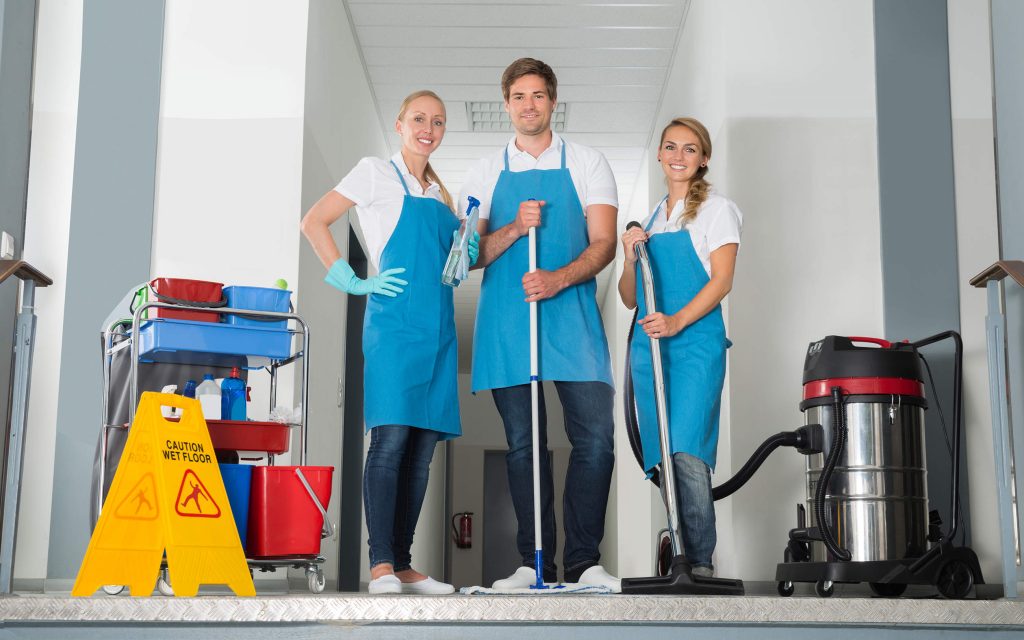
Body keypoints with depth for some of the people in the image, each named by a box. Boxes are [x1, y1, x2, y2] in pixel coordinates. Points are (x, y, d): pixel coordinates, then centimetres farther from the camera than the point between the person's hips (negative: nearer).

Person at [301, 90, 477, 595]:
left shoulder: (439, 193, 23)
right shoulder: (378, 173, 5)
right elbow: (314, 222, -1)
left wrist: (466, 251, 8)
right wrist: (354, 282, -7)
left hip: (438, 326, 7)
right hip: (395, 321, -7)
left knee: (423, 445, 3)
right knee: (391, 437, -14)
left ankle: (403, 564, 8)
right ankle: (381, 567, -13)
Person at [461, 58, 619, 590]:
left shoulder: (587, 164, 10)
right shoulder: (485, 173, 14)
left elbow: (604, 242, 2)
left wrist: (559, 279, -16)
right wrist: (514, 230, -10)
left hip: (571, 313, -1)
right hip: (506, 318, 1)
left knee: (595, 436, -10)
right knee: (522, 442, 2)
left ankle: (582, 561, -1)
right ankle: (534, 563, 9)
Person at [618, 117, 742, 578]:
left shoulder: (716, 209, 5)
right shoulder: (650, 219, 20)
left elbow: (721, 280, -7)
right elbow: (630, 298, 18)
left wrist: (677, 321, -22)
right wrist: (630, 258, -2)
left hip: (696, 341, -5)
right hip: (649, 345, 5)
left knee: (686, 452, -17)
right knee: (662, 457, 3)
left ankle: (700, 562, -13)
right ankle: (680, 558, 10)